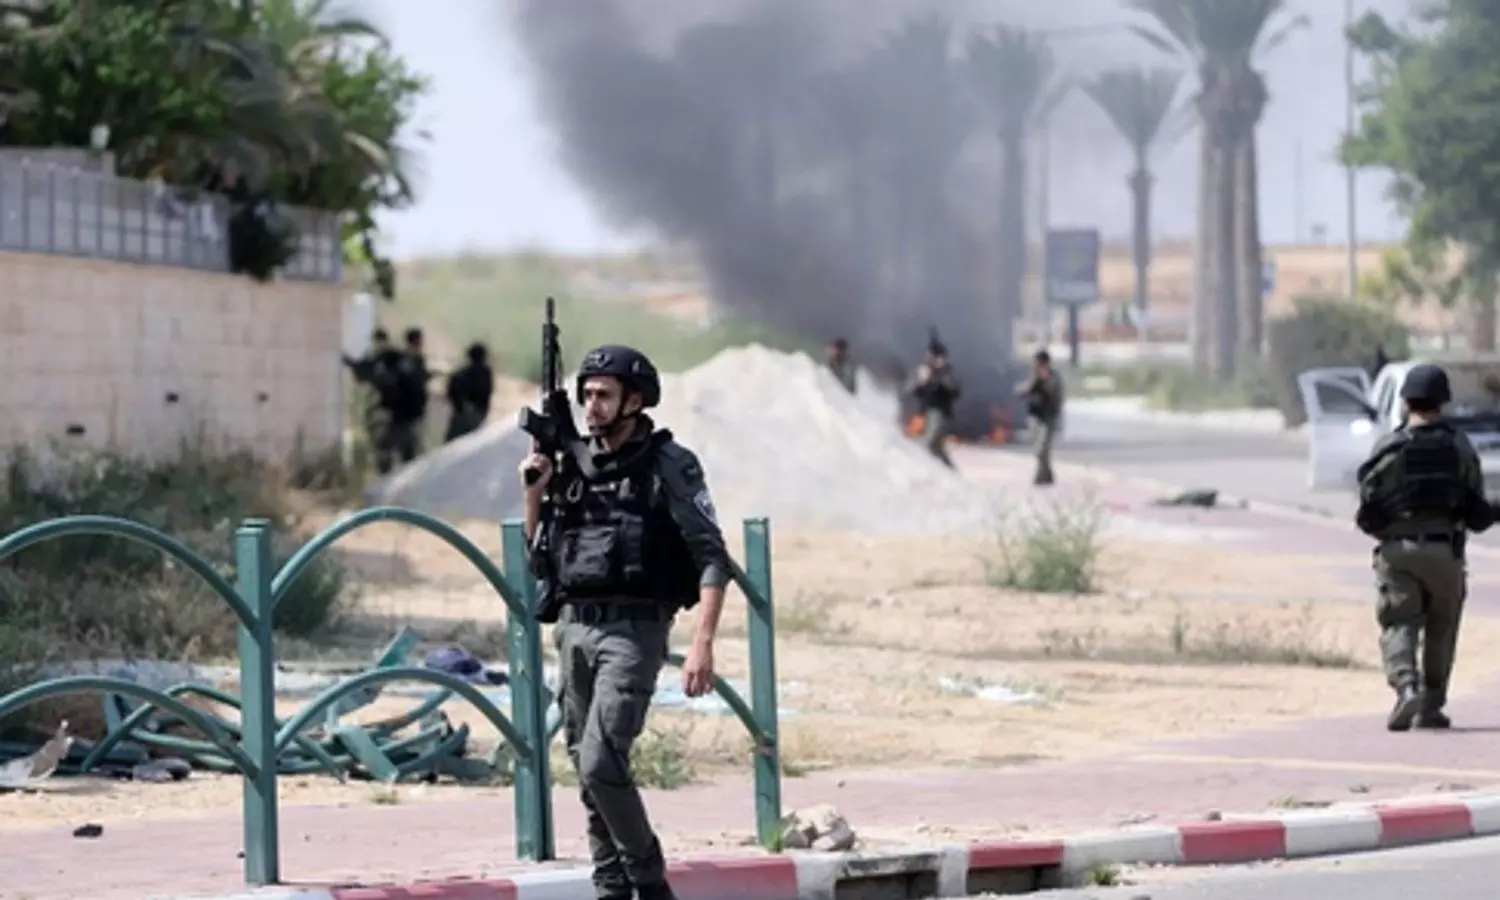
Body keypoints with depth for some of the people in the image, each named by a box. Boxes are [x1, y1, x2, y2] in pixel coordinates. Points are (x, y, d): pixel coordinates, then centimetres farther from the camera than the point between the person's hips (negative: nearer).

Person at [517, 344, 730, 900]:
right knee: (588, 773, 7)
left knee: (601, 766, -17)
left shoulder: (668, 465, -6)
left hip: (633, 630, -7)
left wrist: (703, 643, -19)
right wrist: (535, 491, 3)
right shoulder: (574, 463, 12)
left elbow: (712, 559, -10)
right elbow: (539, 553, 20)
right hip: (574, 627, 7)